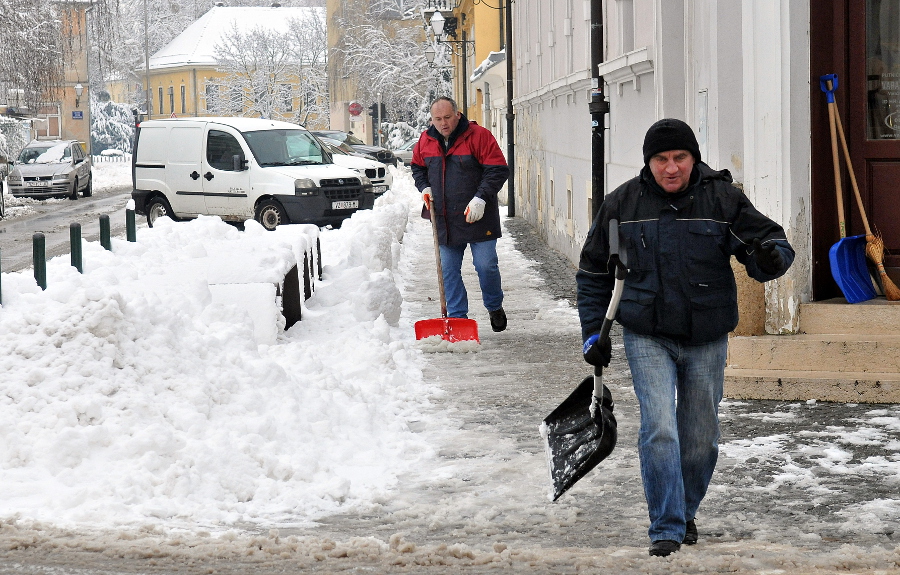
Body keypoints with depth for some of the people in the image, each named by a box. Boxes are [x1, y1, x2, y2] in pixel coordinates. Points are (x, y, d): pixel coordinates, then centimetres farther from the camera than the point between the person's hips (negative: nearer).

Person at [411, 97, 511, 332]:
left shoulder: (478, 136, -9)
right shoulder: (426, 141, 6)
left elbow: (498, 170, -10)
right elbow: (418, 168, 24)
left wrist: (481, 198, -18)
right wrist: (425, 188, 5)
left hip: (477, 216, -4)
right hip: (445, 220, 5)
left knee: (486, 266, -3)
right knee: (449, 270, 5)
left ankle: (495, 308, 22)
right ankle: (457, 318, 12)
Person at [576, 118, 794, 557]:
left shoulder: (723, 199, -4)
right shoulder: (622, 204, -1)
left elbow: (769, 241, -2)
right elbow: (593, 271, 10)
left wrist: (772, 258, -27)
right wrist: (593, 332, 6)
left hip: (707, 340, 1)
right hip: (648, 337, -1)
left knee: (700, 439, 10)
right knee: (659, 430, -14)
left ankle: (685, 511, 34)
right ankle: (666, 530, -7)